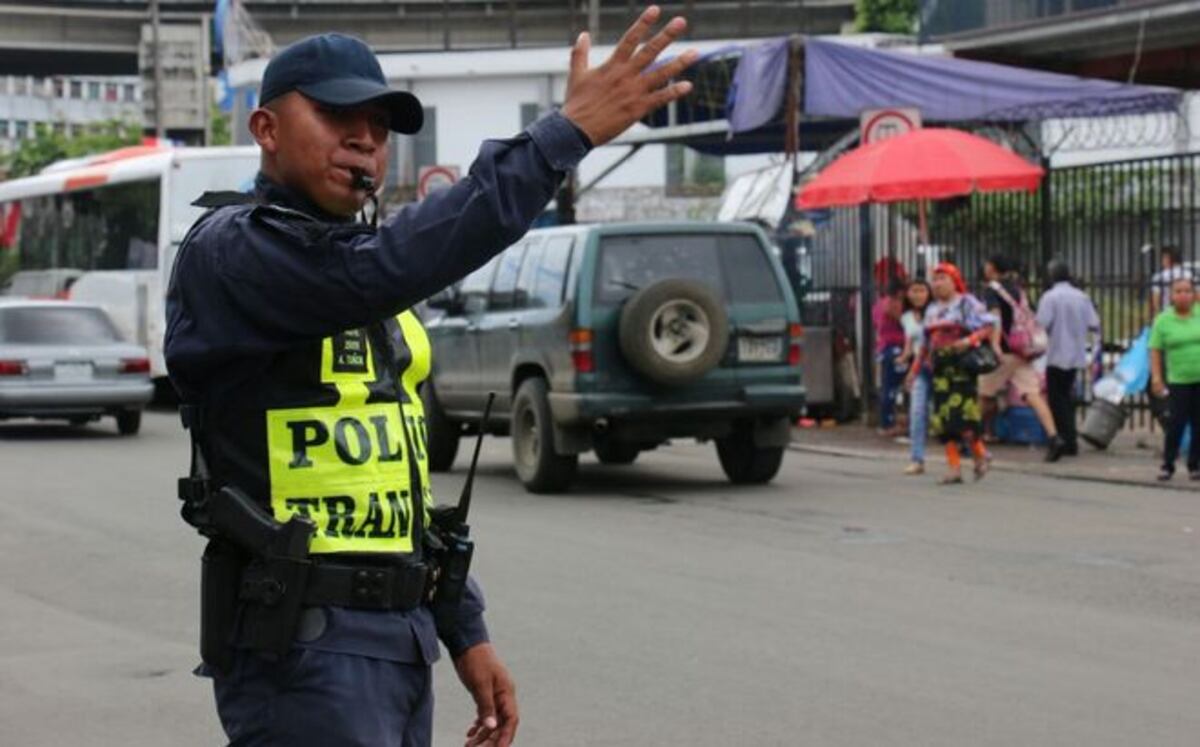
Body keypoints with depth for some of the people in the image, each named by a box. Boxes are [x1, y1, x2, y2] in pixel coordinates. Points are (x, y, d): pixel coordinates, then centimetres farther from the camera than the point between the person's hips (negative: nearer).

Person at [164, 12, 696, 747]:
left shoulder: (368, 295, 18)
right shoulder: (229, 250, -12)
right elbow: (384, 267, -30)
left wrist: (466, 631, 17)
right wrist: (566, 133, -31)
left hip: (400, 635, 9)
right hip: (301, 645, -9)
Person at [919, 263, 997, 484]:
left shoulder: (967, 304, -1)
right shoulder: (932, 310, 19)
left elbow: (989, 325, -8)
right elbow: (927, 342, 25)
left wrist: (971, 340, -22)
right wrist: (917, 365, 20)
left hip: (962, 368, -7)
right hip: (940, 370, 7)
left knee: (963, 414, -15)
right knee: (943, 419, 1)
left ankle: (980, 455, 7)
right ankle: (954, 467, 4)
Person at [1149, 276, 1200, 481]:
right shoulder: (1163, 320, -2)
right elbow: (1155, 351, 0)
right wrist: (1156, 377, -8)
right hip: (1179, 380, -2)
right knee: (1177, 423, -5)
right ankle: (1167, 465, 4)